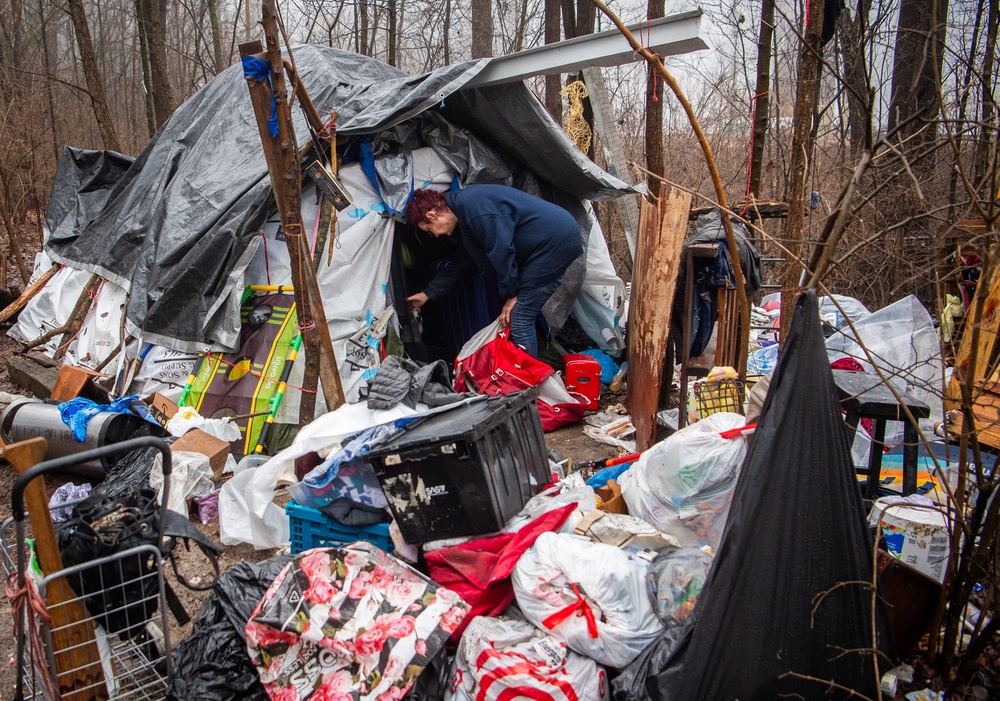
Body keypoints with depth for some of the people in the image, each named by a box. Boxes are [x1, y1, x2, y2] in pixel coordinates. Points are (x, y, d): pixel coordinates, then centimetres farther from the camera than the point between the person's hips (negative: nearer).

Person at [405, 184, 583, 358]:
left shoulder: (471, 204, -17)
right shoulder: (464, 212, 17)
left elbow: (501, 250, -19)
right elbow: (462, 262, 27)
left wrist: (511, 295, -8)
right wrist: (427, 294, 33)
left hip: (556, 241, -10)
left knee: (519, 320, -9)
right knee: (523, 318, 13)